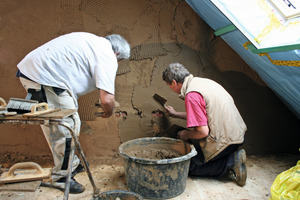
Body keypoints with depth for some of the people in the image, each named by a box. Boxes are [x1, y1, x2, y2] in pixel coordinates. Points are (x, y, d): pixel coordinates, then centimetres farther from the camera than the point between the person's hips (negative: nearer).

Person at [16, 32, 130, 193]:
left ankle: (72, 164, 35)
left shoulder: (94, 41, 19)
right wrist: (108, 112, 5)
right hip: (44, 77, -11)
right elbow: (106, 99, -19)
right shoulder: (107, 56, -10)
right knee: (67, 128, -2)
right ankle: (61, 177, 15)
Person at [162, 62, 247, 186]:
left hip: (225, 140, -9)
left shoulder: (192, 95, -21)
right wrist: (176, 114, 34)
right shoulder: (202, 81, 9)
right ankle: (232, 155, 10)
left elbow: (203, 131, -23)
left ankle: (231, 162, -4)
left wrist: (186, 135, -2)